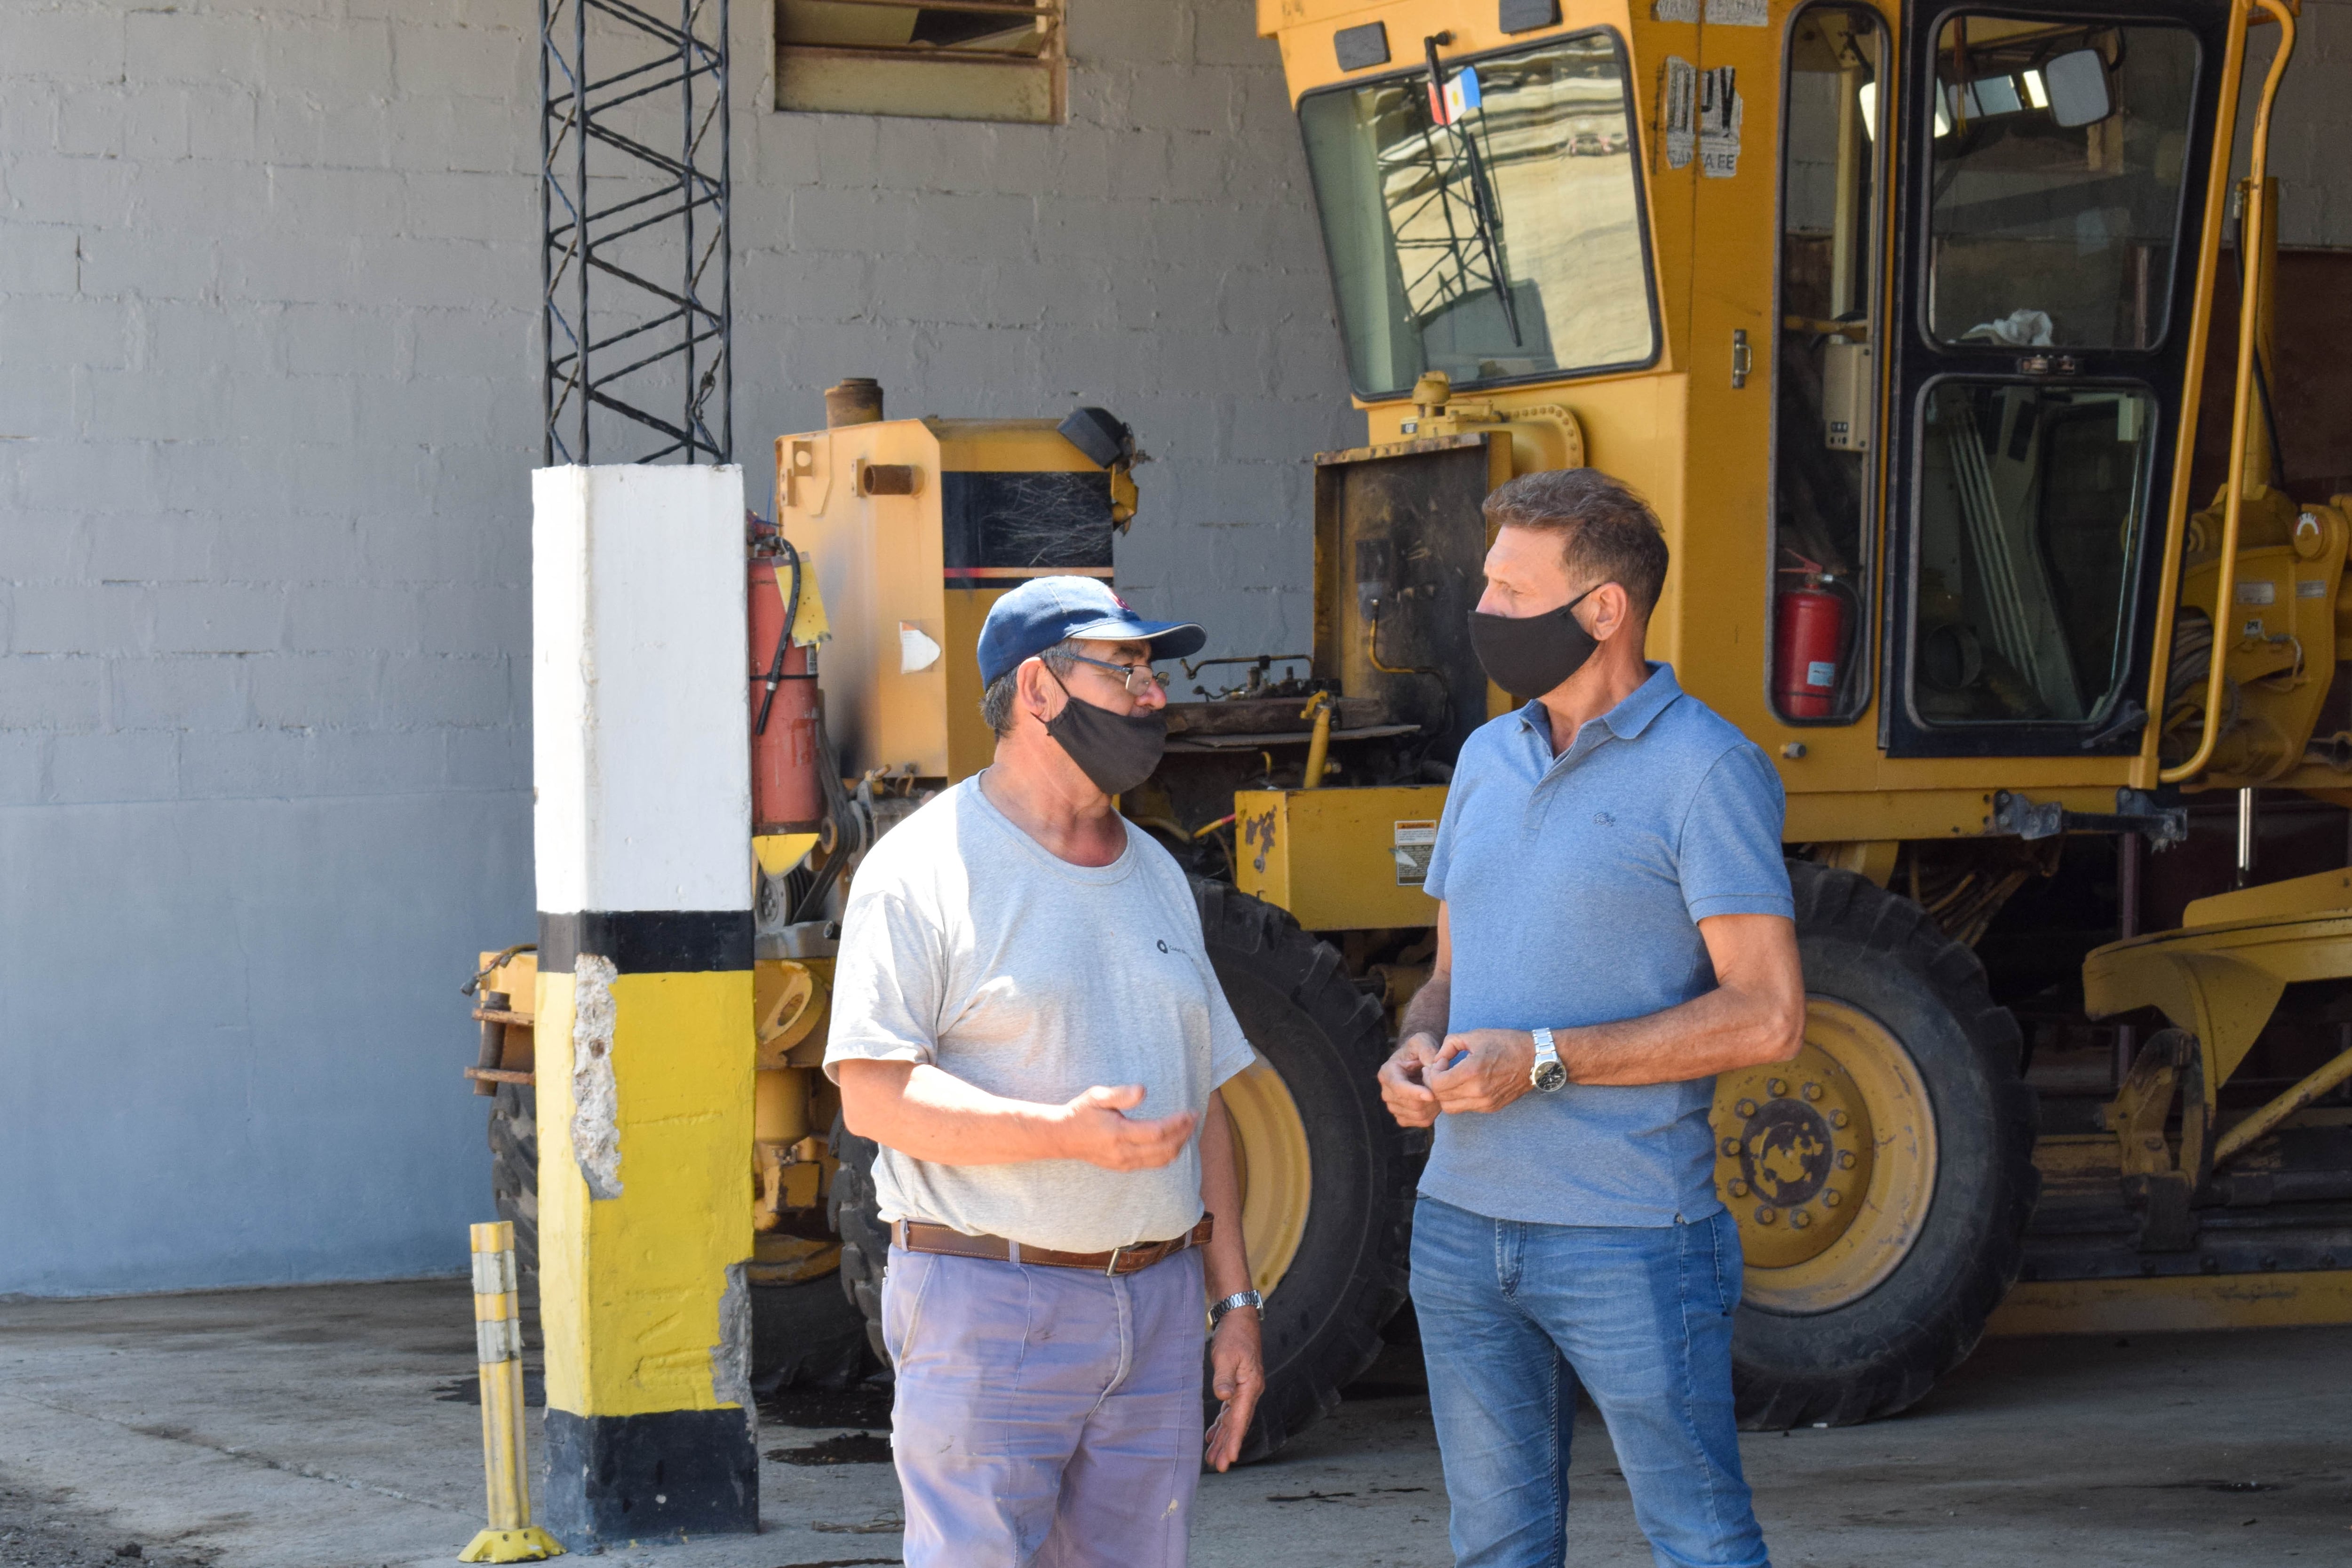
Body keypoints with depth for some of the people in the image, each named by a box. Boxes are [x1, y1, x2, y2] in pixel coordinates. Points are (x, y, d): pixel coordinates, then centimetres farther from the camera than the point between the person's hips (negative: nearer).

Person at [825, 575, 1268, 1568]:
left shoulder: (1156, 878, 17)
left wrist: (1235, 1304, 13)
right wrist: (1065, 1133, -26)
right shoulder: (925, 870, -6)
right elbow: (874, 1095, -15)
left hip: (1157, 1303, 7)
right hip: (987, 1309, -6)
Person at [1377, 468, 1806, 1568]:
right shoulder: (1489, 760, 13)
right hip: (1463, 1227, 7)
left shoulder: (1703, 770, -9)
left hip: (1629, 1239, -7)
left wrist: (1544, 1061, -18)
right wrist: (1420, 1045, -2)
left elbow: (1766, 1014, -15)